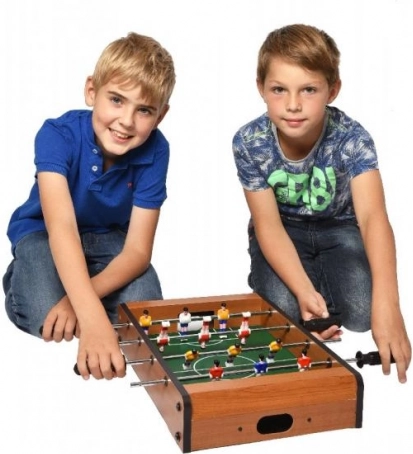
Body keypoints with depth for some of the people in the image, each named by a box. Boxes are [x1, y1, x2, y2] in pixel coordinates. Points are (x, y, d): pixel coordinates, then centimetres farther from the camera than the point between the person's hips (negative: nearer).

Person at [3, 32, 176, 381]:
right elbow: (61, 227, -45)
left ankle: (72, 286, 6)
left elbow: (138, 249, -24)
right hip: (43, 233, -1)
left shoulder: (154, 150, -24)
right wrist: (92, 317, -59)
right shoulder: (58, 134, -30)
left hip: (110, 238, 2)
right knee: (47, 319, -29)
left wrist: (82, 295, -41)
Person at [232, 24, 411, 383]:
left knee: (362, 312, -20)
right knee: (283, 310, -23)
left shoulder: (351, 138, -28)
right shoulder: (249, 142, -24)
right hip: (283, 231, 0)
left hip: (339, 228, 0)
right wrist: (304, 290, -35)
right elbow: (268, 225, -21)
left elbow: (372, 216, -39)